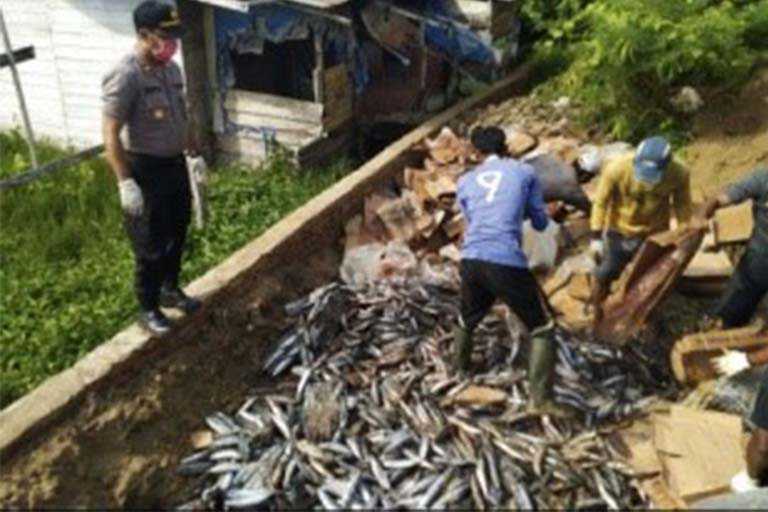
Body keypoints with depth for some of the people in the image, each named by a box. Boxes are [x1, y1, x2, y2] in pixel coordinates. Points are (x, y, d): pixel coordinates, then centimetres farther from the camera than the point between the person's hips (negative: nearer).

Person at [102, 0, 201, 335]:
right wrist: (125, 182, -26)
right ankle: (148, 309, 19)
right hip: (145, 170, -8)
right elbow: (110, 133, -22)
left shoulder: (171, 69, 5)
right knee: (151, 245, 2)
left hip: (175, 163, 8)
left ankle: (170, 289, 40)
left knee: (177, 233, 20)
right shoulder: (125, 76, -20)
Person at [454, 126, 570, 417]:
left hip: (471, 260, 4)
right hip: (507, 264, -4)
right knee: (541, 328, 11)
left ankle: (459, 368, 52)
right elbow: (541, 222, 15)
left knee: (468, 319, 30)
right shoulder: (525, 172, 10)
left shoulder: (465, 182, 18)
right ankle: (542, 398, 6)